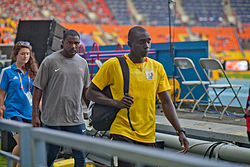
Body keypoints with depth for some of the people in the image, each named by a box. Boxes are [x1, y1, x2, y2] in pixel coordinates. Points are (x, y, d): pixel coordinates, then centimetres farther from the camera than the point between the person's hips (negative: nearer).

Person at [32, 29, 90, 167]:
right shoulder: (50, 61, -4)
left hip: (76, 119, 4)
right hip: (53, 119, -4)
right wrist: (35, 115, -8)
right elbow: (38, 89, -3)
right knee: (50, 156, 5)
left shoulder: (82, 63, 11)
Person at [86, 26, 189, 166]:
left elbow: (166, 102, 10)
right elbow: (91, 92, 1)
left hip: (148, 136, 4)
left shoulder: (157, 68, 8)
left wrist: (180, 131, 1)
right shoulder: (113, 65, -3)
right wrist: (116, 103, -15)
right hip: (122, 132, -4)